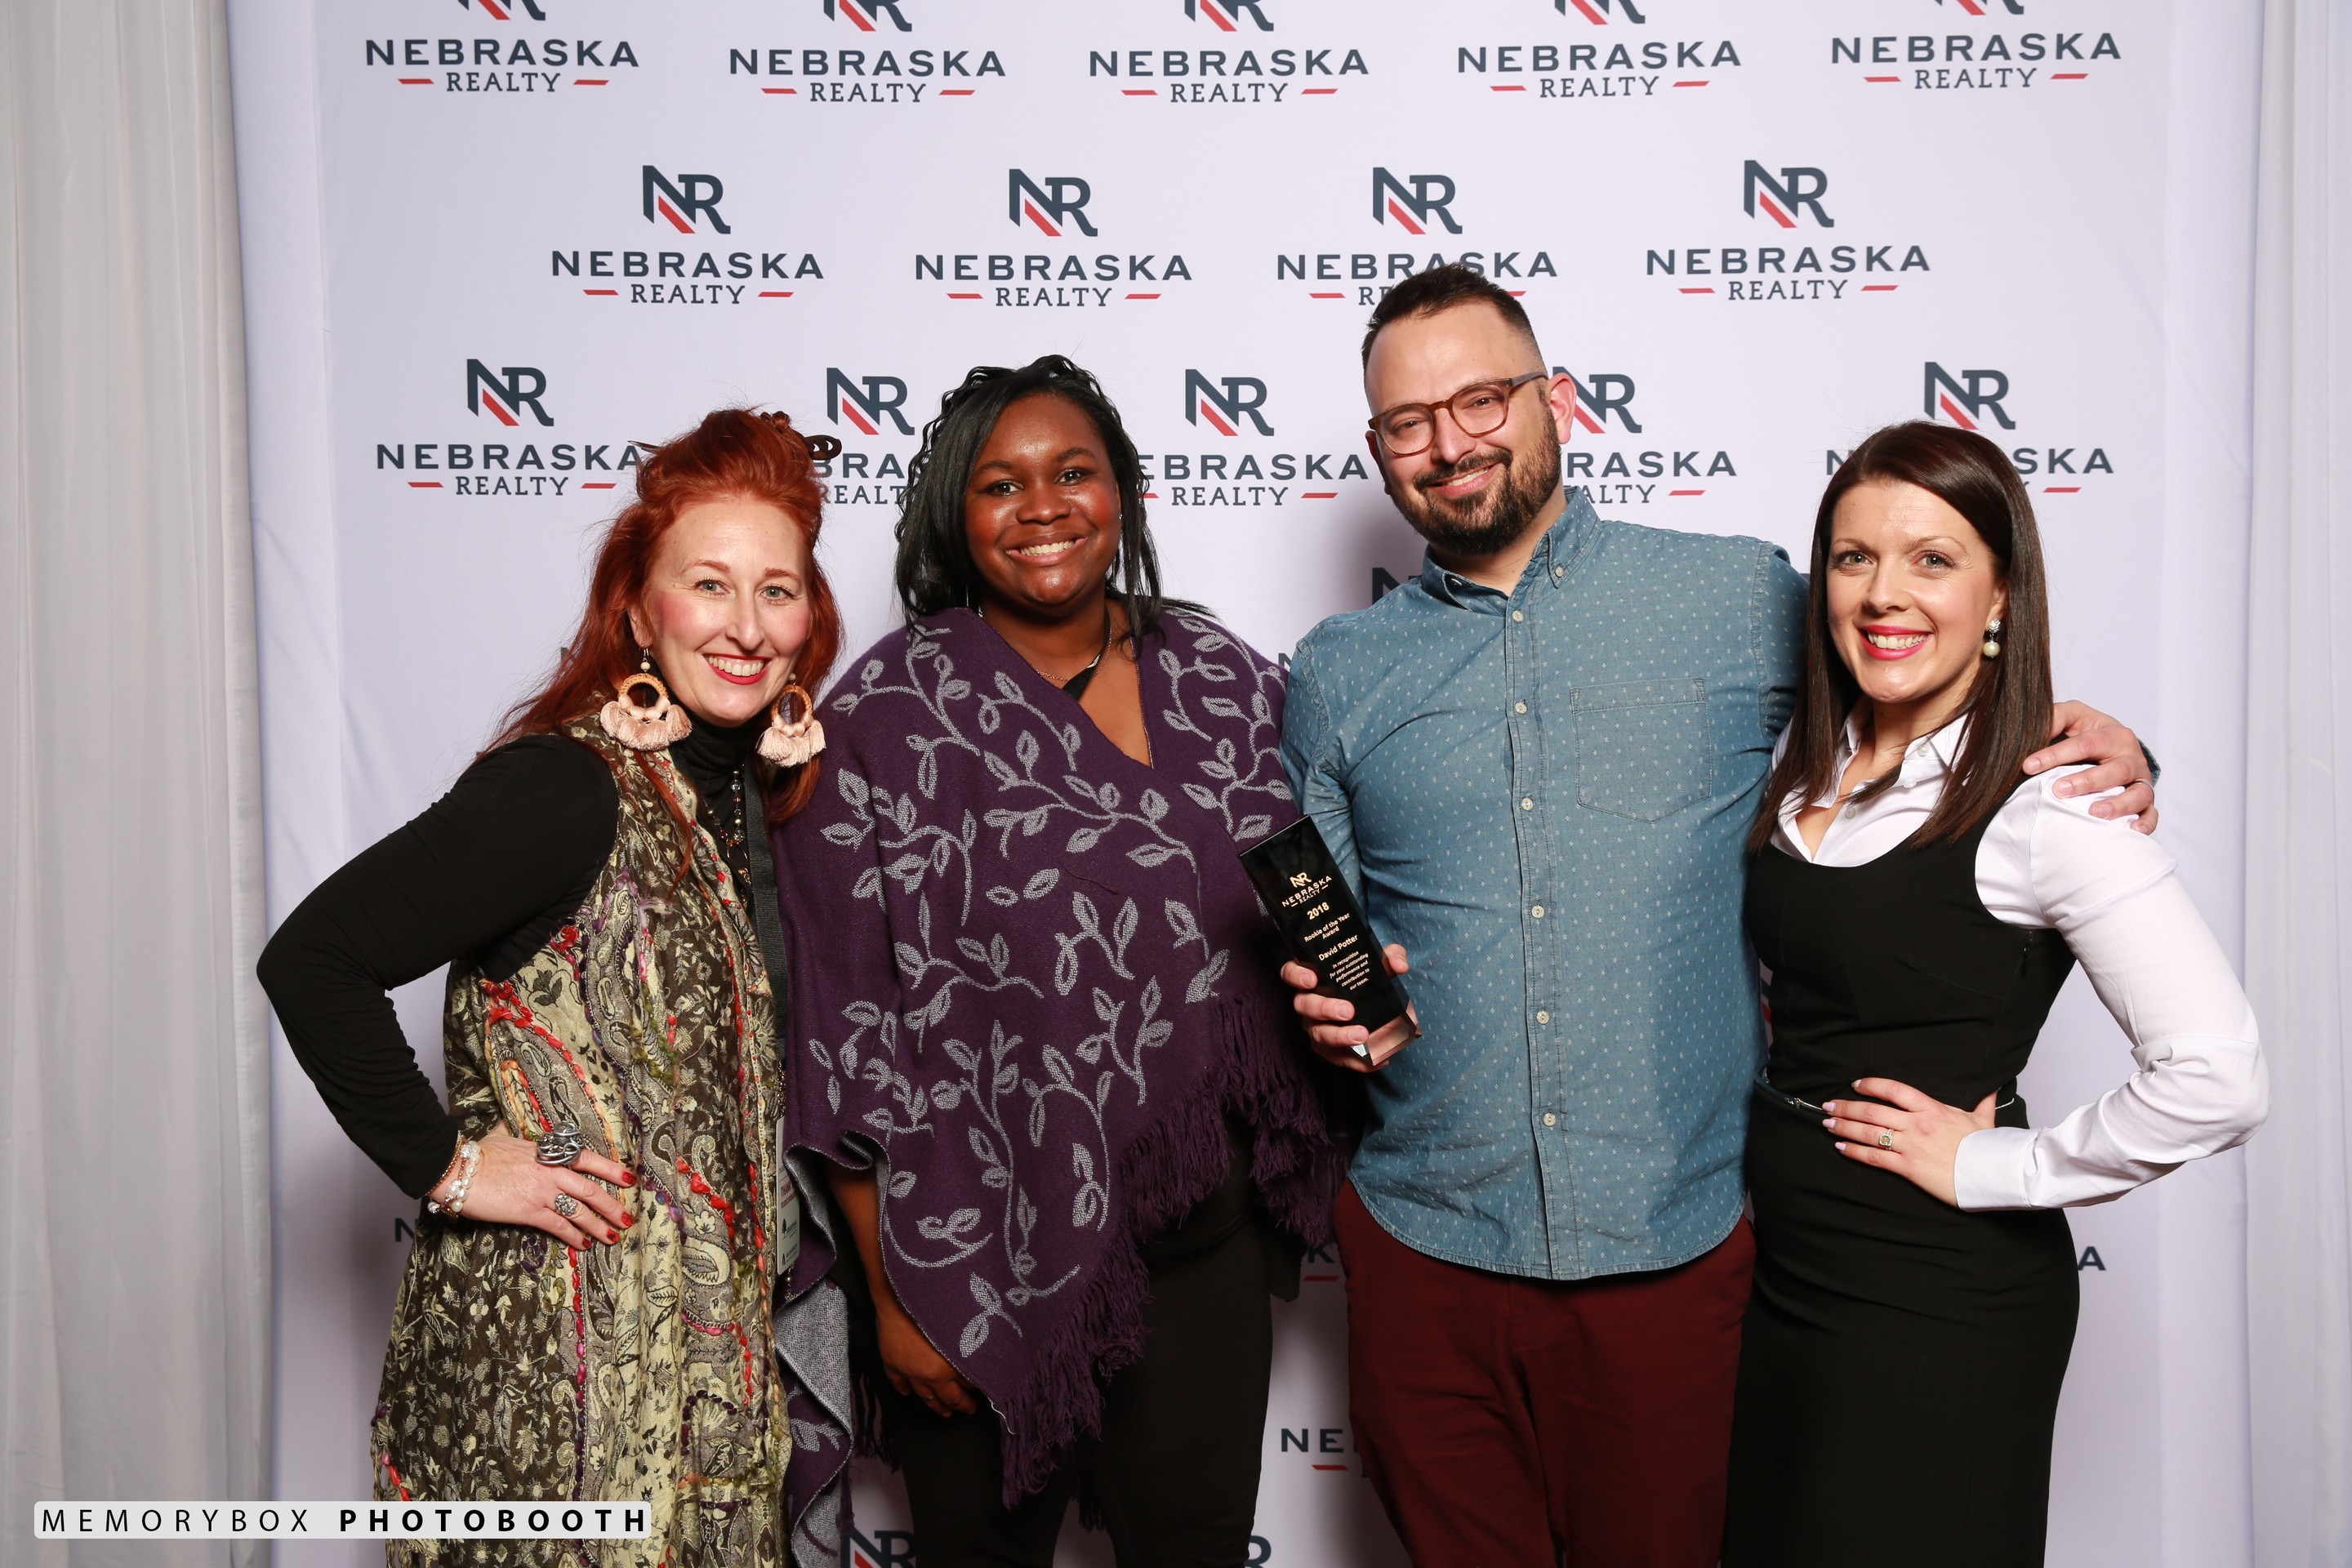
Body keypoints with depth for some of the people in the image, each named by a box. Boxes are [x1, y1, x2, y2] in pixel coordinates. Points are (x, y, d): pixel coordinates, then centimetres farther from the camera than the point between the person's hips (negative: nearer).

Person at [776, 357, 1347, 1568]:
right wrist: (894, 1291, -9)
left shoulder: (1225, 678, 3)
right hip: (989, 1239, -3)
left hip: (1202, 1229, 3)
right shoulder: (886, 716, -10)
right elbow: (848, 1027, -9)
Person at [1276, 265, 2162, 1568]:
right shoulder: (1336, 674, 7)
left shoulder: (1743, 601, 1)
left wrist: (2101, 754, -7)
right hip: (1427, 1247, 2)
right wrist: (1325, 1002, -8)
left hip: (1676, 1246, -1)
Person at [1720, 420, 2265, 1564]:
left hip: (1939, 1298, -7)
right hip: (1781, 1259, 7)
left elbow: (2216, 1079, -25)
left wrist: (1992, 1165, -17)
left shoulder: (2042, 803, -18)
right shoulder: (1805, 760, 3)